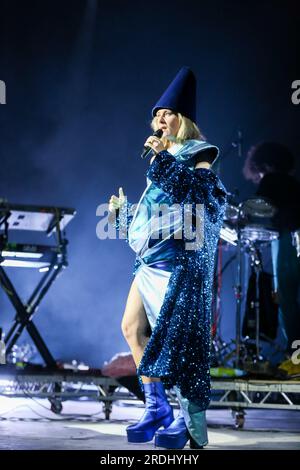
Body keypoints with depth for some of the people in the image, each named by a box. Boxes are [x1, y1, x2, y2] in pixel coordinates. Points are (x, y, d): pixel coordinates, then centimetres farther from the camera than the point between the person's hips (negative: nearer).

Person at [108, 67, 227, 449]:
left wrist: (163, 158, -21)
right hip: (151, 260, 9)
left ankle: (191, 420, -4)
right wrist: (123, 211, 15)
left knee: (174, 337, -11)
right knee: (132, 327, 6)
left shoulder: (196, 154, -2)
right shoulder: (161, 160, 20)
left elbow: (201, 188, -22)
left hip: (179, 260, -9)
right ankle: (156, 407, 14)